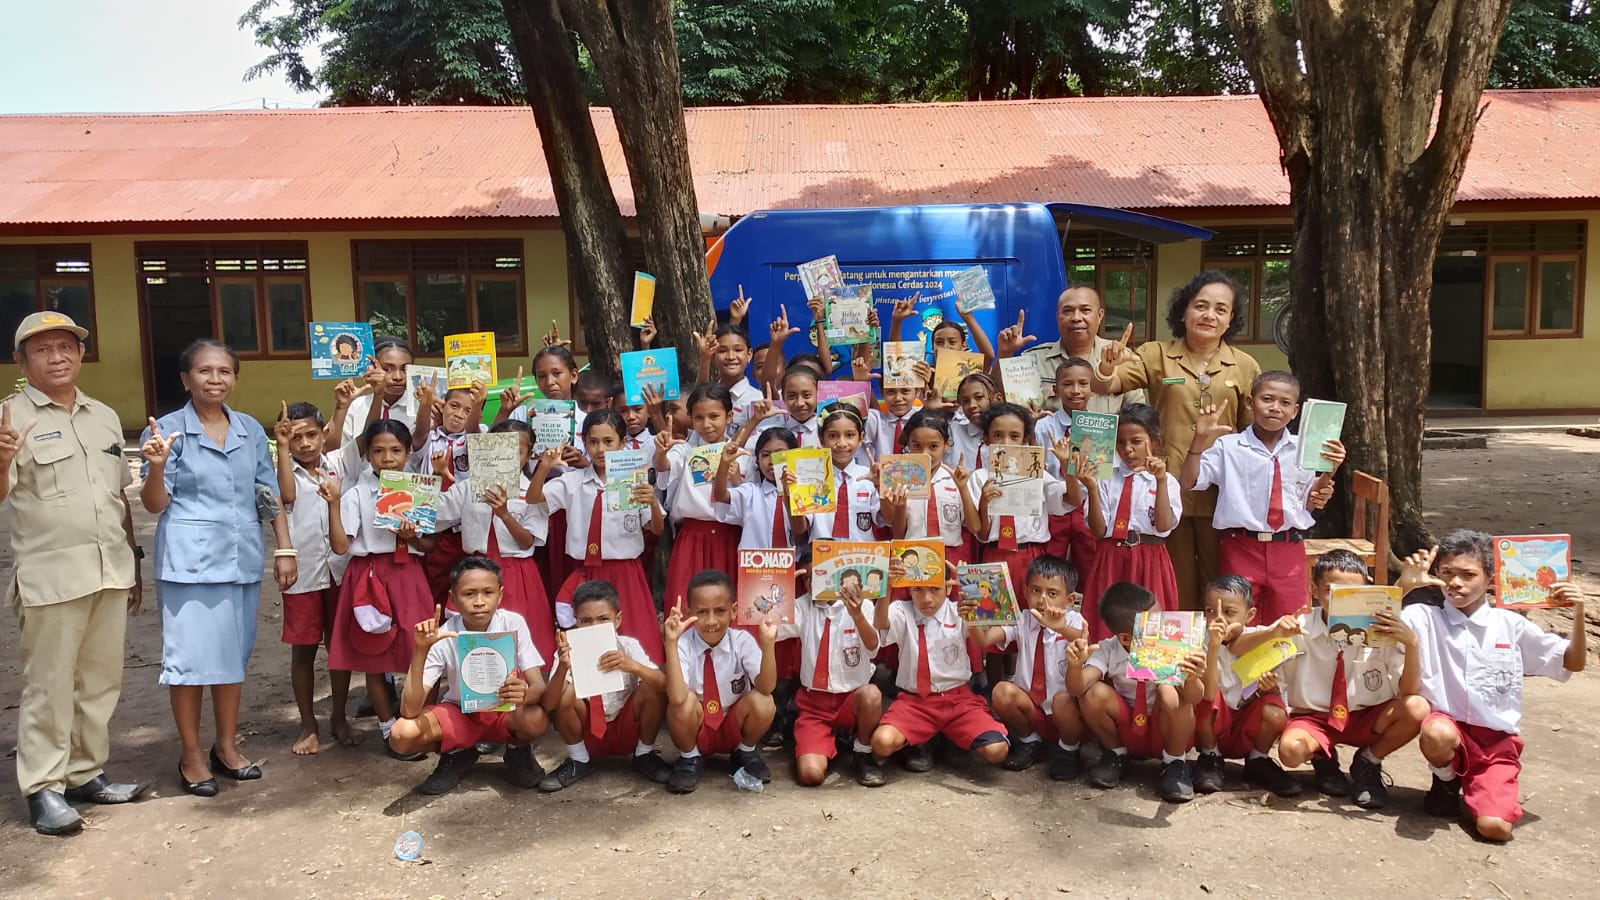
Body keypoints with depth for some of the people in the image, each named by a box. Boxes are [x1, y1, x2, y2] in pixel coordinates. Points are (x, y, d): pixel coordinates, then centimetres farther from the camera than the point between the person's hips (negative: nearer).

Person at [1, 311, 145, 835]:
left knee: (101, 680, 12)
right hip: (51, 576, -5)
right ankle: (43, 786, 13)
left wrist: (134, 565, 17)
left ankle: (86, 773, 25)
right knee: (50, 686, 2)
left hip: (110, 572, 6)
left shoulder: (105, 417, 13)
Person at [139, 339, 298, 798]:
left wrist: (285, 549, 7)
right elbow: (156, 504, -2)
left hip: (242, 556, 4)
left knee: (234, 653, 12)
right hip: (190, 559, -4)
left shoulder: (252, 430, 9)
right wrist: (157, 467, -21)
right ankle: (191, 755, 14)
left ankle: (226, 747, 25)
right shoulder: (167, 429, -3)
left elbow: (270, 496, 12)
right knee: (190, 657, 0)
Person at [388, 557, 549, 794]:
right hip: (459, 713, 1)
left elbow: (539, 686, -23)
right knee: (401, 735, -27)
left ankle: (519, 750, 2)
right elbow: (410, 711, -27)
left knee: (536, 719, -35)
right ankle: (458, 755, 5)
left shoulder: (513, 624, -20)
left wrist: (524, 693, -47)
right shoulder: (443, 638, -21)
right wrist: (420, 651, -38)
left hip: (506, 711, -1)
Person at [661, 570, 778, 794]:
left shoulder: (743, 641, -15)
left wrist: (768, 644, -43)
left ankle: (746, 752, 5)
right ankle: (690, 758, -1)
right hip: (694, 729, -1)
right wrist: (671, 643, -44)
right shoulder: (684, 644, -20)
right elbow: (677, 698, -36)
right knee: (685, 701, -32)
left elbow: (767, 687, -29)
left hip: (733, 727, 1)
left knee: (762, 702, -27)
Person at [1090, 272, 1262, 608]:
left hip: (1222, 493, 1)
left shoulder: (1246, 367, 6)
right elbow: (1103, 388, -9)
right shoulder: (1155, 356, 2)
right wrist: (1107, 366, -31)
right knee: (1175, 585, 9)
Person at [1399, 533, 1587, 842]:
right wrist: (1404, 585, -29)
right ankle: (1446, 779, -2)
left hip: (1499, 740, 1)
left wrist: (1578, 614, -6)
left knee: (1495, 827, -20)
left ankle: (1474, 787, 17)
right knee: (1438, 734, -39)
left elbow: (1572, 663, 9)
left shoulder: (1511, 625, 3)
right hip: (1448, 726, 0)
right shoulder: (1425, 618, -4)